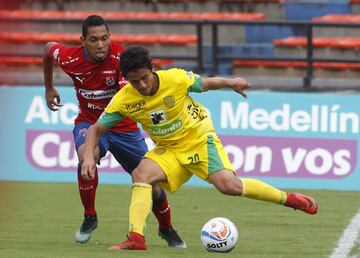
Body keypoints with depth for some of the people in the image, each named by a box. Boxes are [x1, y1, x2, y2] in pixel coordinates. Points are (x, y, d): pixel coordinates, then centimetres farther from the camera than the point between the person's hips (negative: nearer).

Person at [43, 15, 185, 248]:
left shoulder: (121, 57, -23)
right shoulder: (70, 58, -16)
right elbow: (48, 48, 7)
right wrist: (49, 88, 17)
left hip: (123, 126, 0)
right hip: (88, 122, 0)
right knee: (86, 156, -35)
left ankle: (167, 229, 31)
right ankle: (90, 217, -12)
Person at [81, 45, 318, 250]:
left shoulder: (176, 78, -22)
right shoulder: (123, 100, -17)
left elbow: (205, 83, 0)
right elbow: (96, 129, -11)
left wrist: (231, 82, -4)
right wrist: (89, 157, -26)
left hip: (199, 139, -3)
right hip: (168, 149, 3)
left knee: (228, 185, -21)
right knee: (141, 174, -26)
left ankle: (288, 198, -3)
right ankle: (136, 239, -30)